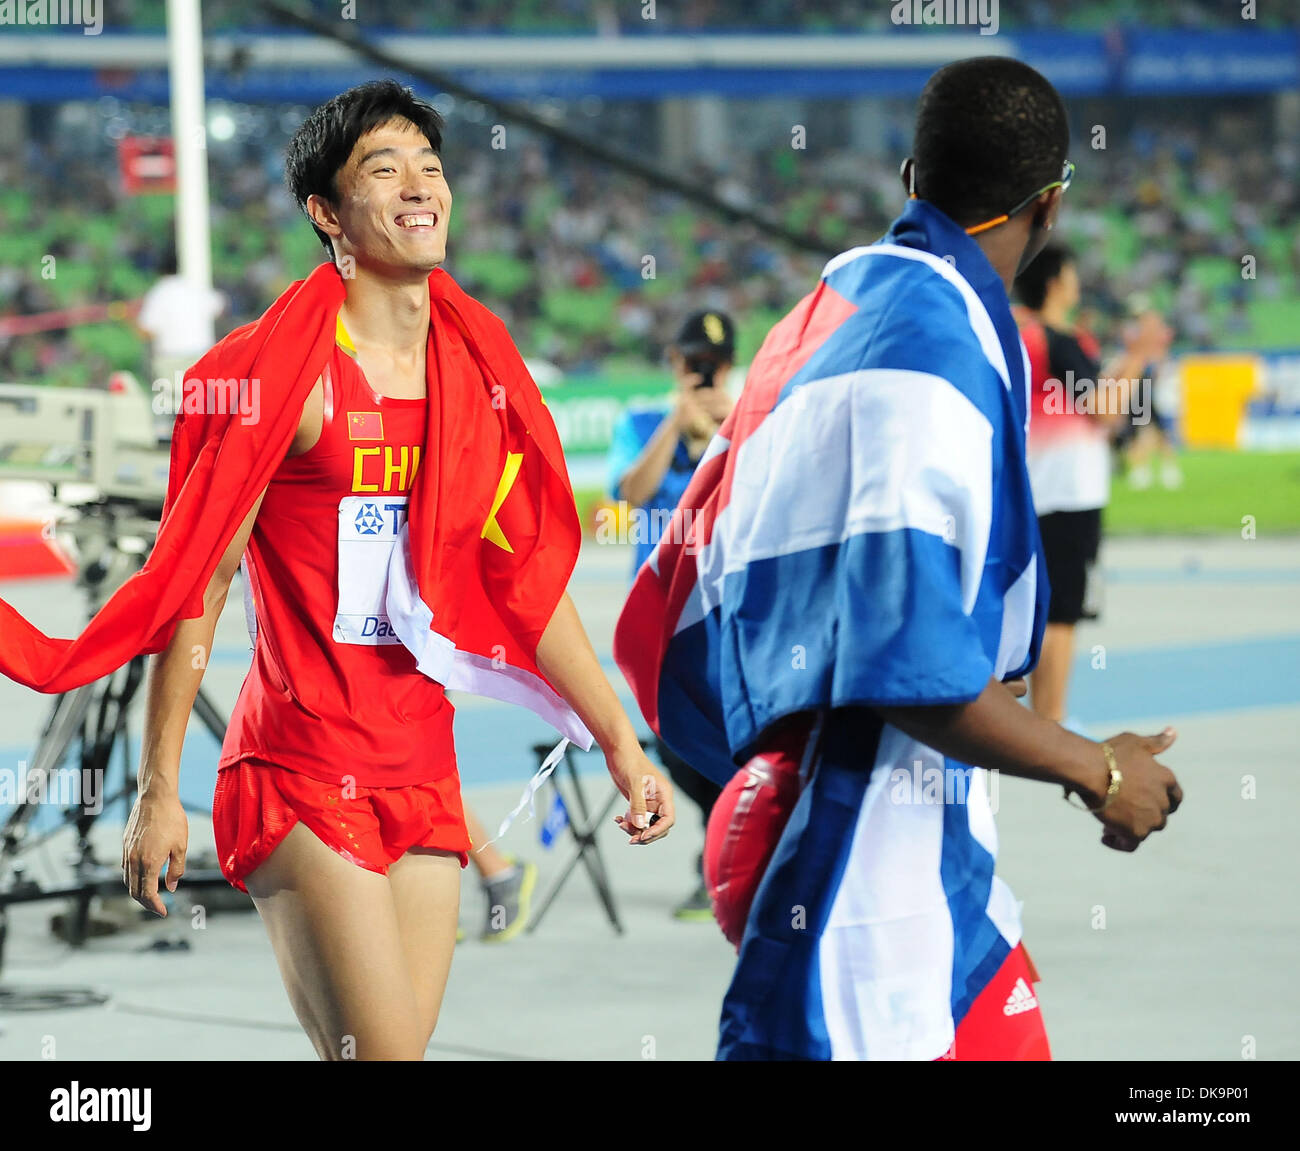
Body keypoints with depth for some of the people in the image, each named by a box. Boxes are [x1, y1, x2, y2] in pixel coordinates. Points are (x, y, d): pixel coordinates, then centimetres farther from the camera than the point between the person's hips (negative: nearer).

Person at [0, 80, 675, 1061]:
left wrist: (622, 745, 15)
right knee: (384, 1053, -15)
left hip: (424, 771, 6)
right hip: (302, 772, -6)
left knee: (400, 1044, 5)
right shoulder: (286, 372, -9)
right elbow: (196, 583, -8)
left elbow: (528, 582, 17)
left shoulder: (478, 371, 9)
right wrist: (158, 791, -10)